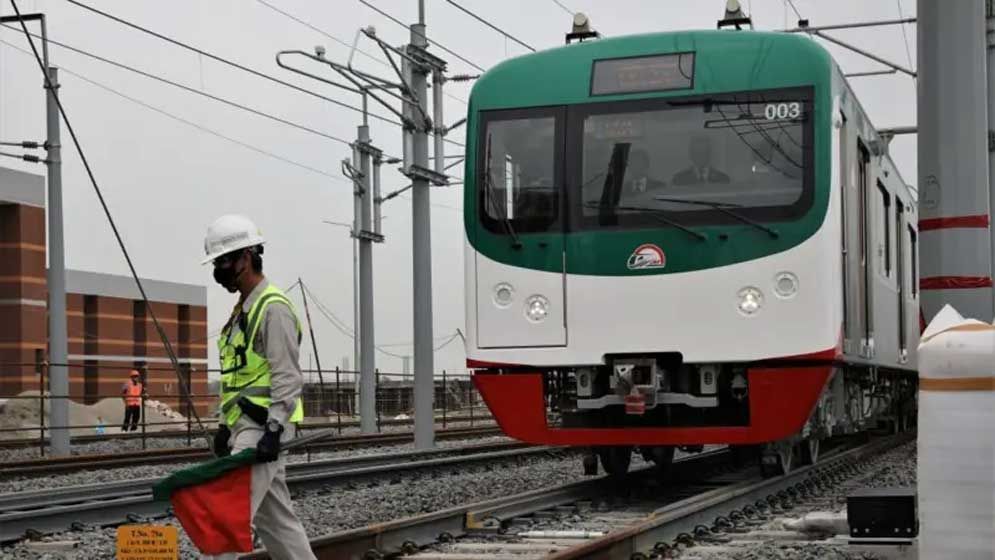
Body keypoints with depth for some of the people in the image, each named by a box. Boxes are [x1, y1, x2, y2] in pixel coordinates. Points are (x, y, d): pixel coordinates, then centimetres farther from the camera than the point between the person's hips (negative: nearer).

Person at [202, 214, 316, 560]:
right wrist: (224, 426, 20)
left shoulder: (273, 307, -12)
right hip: (245, 426, 10)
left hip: (263, 427, -10)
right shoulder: (242, 310, 19)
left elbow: (288, 377, -18)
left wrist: (273, 430, -24)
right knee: (276, 518, 12)